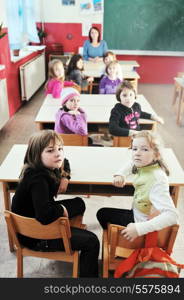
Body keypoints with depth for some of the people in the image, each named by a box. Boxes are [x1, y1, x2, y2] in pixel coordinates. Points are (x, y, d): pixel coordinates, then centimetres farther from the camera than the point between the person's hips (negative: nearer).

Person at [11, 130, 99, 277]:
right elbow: (44, 216, -42)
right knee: (91, 241, -9)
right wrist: (62, 209, -22)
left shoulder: (46, 168, -4)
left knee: (78, 203, 19)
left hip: (38, 222, 9)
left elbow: (63, 162, 20)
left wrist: (64, 177, 0)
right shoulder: (38, 179, -30)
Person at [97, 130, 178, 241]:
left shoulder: (157, 181, -35)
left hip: (142, 222, -7)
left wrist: (138, 228, -43)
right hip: (136, 213, 7)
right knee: (102, 213, 21)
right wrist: (120, 174, -8)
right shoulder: (144, 165, -12)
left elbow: (172, 215, -42)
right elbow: (131, 164, 13)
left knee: (102, 214, 9)